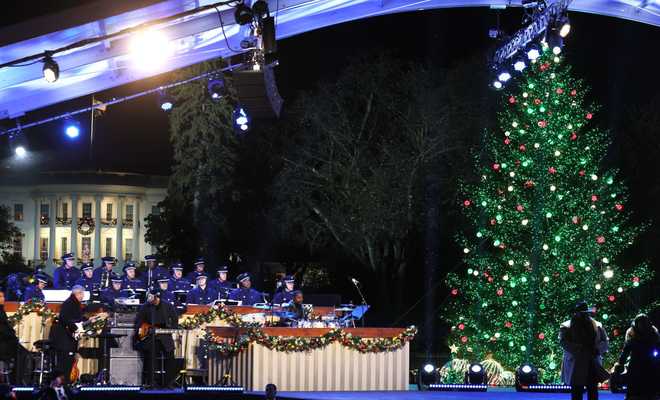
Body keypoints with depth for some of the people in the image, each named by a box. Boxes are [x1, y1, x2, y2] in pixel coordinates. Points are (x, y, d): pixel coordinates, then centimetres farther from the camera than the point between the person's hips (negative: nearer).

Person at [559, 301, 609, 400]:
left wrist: (597, 349, -9)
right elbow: (563, 342, -12)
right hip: (576, 367, -4)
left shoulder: (597, 326, 13)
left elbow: (605, 342, 12)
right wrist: (580, 349, -22)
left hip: (593, 367, 4)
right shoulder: (566, 327, 0)